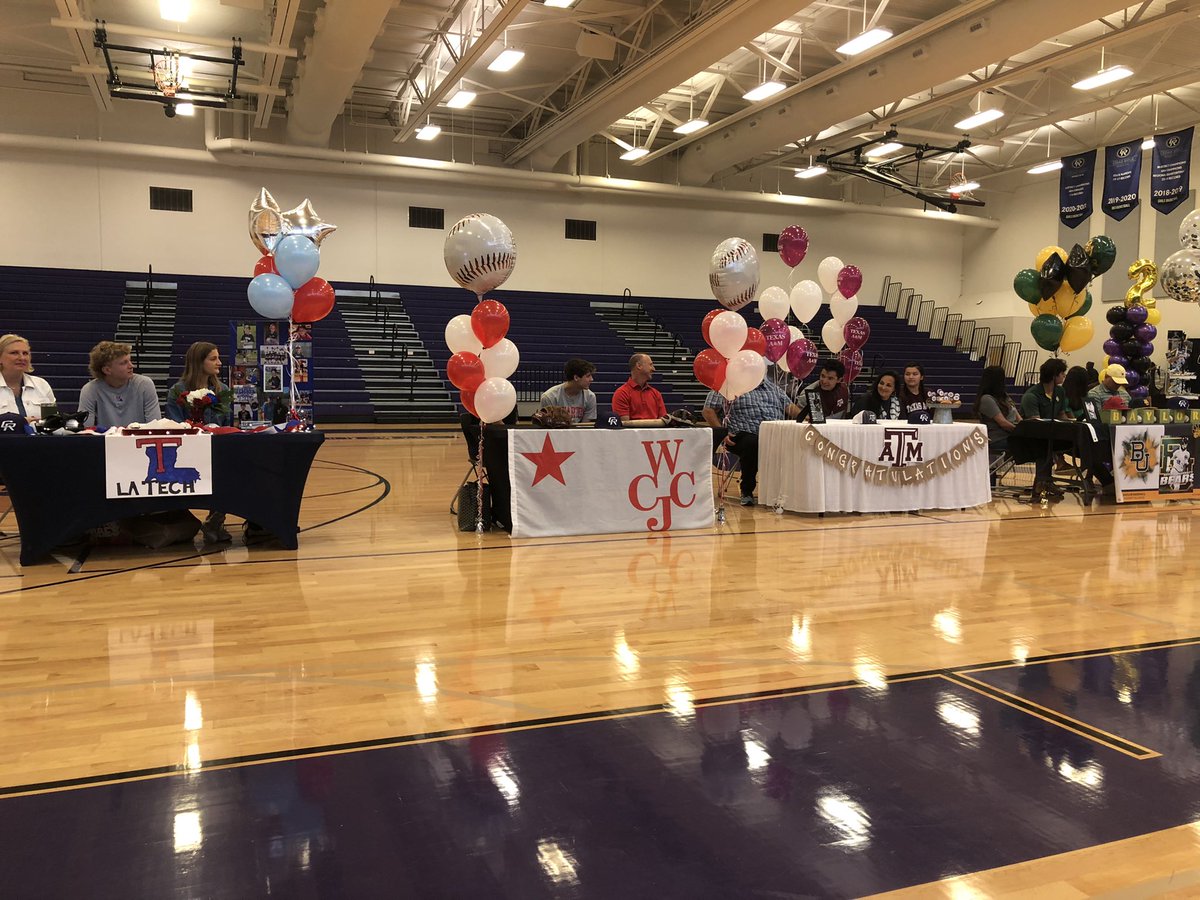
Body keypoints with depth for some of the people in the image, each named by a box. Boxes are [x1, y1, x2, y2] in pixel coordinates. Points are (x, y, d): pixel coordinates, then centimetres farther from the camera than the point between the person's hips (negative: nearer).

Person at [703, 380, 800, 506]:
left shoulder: (772, 387, 27)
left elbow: (789, 407, 19)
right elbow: (709, 410, 5)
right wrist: (722, 433, -9)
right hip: (746, 435, -4)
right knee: (753, 444, -38)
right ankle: (746, 491, -14)